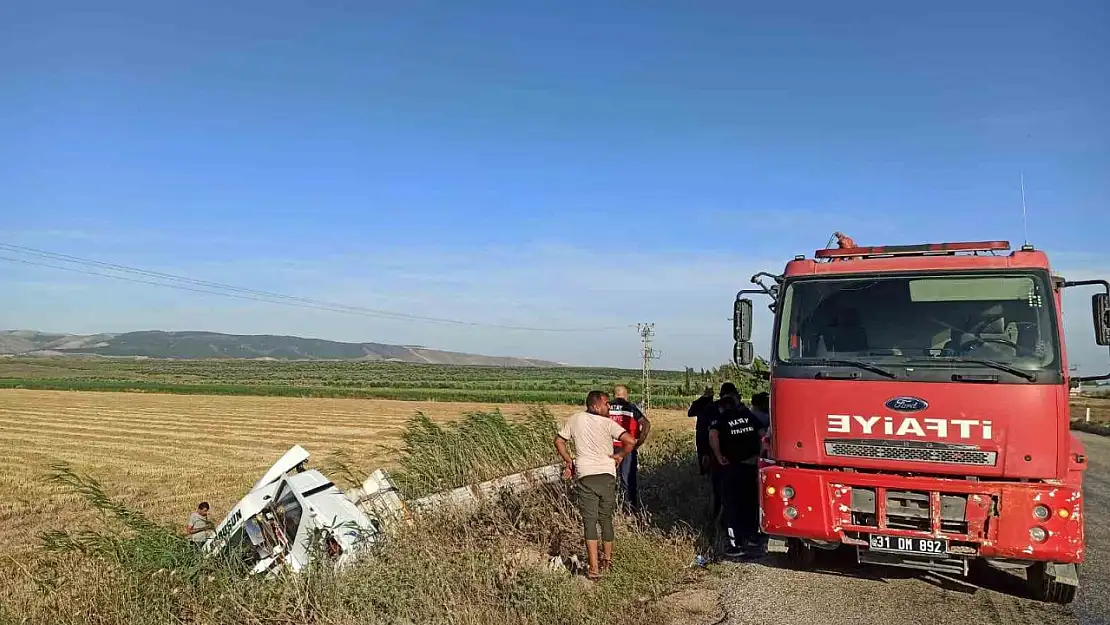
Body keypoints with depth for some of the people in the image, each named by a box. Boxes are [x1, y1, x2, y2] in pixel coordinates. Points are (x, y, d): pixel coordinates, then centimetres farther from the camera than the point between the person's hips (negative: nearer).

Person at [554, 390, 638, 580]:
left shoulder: (574, 420, 3)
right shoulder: (607, 423, -7)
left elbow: (558, 441, 12)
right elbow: (630, 441, -17)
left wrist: (568, 461, 20)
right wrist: (619, 455, 0)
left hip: (585, 475, 1)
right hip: (607, 474, 0)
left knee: (590, 520, 1)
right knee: (606, 518, 17)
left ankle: (594, 568, -5)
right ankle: (607, 558, 33)